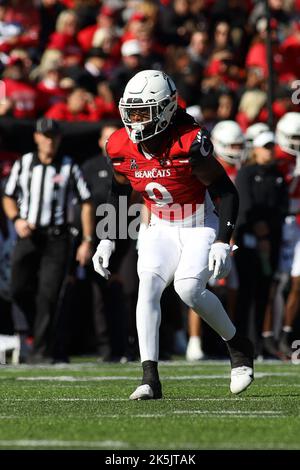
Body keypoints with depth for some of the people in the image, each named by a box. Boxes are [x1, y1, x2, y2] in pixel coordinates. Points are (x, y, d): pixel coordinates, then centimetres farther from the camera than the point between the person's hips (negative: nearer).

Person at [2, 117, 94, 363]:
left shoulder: (69, 167, 1)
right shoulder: (23, 164, 8)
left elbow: (86, 203, 4)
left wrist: (87, 241, -1)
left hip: (56, 238, -2)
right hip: (28, 235, 3)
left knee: (48, 295, -8)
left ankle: (43, 351, -3)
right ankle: (49, 334, 11)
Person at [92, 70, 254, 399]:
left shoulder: (189, 144, -25)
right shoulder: (122, 148, -8)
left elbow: (227, 193, -17)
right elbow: (117, 192, 12)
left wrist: (223, 242, -24)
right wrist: (106, 240, 7)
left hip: (201, 227, -4)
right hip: (161, 230, 5)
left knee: (188, 289, -23)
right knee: (148, 285, -19)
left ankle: (239, 347, 4)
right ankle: (150, 378, -23)